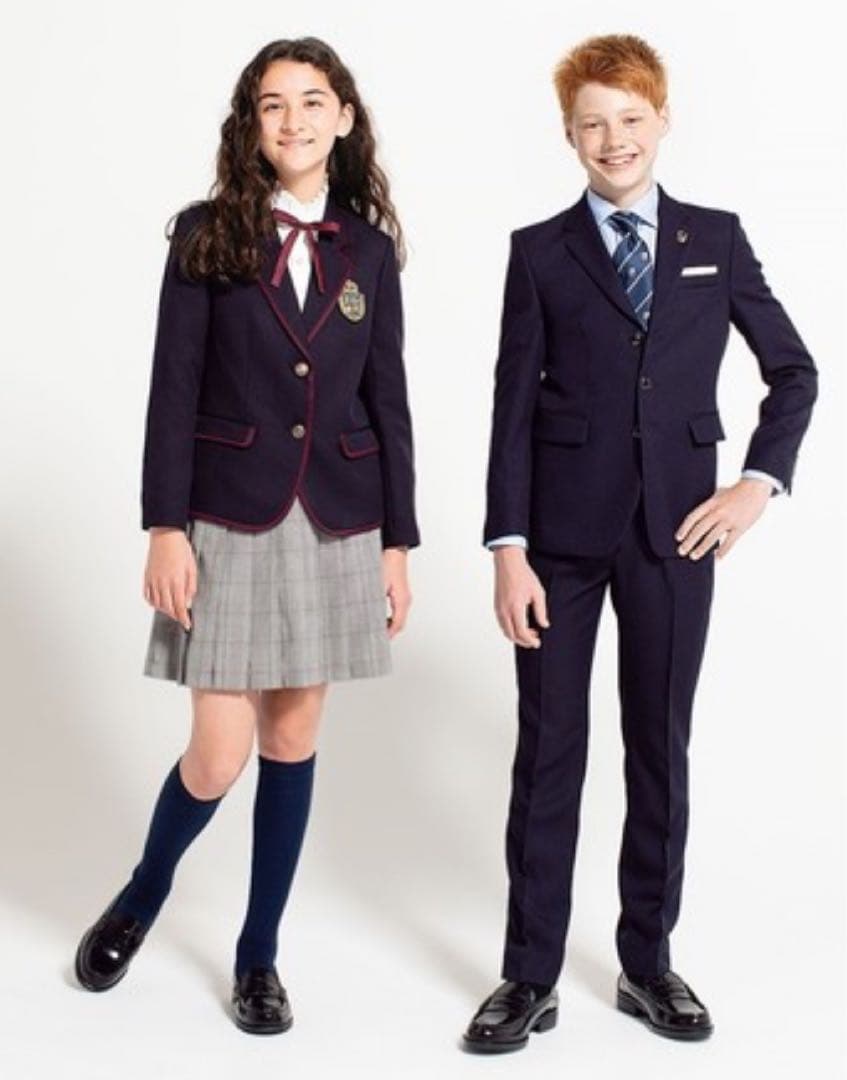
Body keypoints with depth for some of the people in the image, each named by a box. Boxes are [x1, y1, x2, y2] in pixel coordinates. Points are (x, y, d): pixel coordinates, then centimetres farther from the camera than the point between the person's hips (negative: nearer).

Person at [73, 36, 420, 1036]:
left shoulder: (368, 246, 6)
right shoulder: (207, 234, 0)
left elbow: (387, 401, 7)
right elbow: (174, 390, -4)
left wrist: (397, 541, 4)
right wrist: (165, 528, -10)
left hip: (335, 525, 3)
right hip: (230, 520, -2)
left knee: (293, 738, 9)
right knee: (219, 755, -3)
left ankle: (258, 955, 24)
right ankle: (142, 894, 29)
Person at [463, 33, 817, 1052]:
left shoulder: (716, 238, 7)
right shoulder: (541, 250, 3)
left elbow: (792, 369, 12)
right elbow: (514, 406, -1)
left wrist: (760, 480, -2)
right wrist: (507, 547, -7)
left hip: (677, 529, 1)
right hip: (564, 528, -1)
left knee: (660, 746, 9)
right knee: (548, 750, 3)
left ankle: (648, 962, 23)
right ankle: (530, 976, 14)